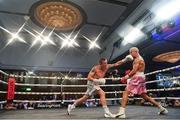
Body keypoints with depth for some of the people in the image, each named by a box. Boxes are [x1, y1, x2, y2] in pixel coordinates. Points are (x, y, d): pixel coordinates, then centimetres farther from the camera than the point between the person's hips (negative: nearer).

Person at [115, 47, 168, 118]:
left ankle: (122, 112, -20)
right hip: (141, 78, 10)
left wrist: (126, 77, -13)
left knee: (125, 93, -13)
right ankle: (161, 108, 24)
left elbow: (134, 71, -17)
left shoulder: (138, 59, -7)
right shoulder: (140, 59, 23)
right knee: (145, 96, 17)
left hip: (137, 78, -10)